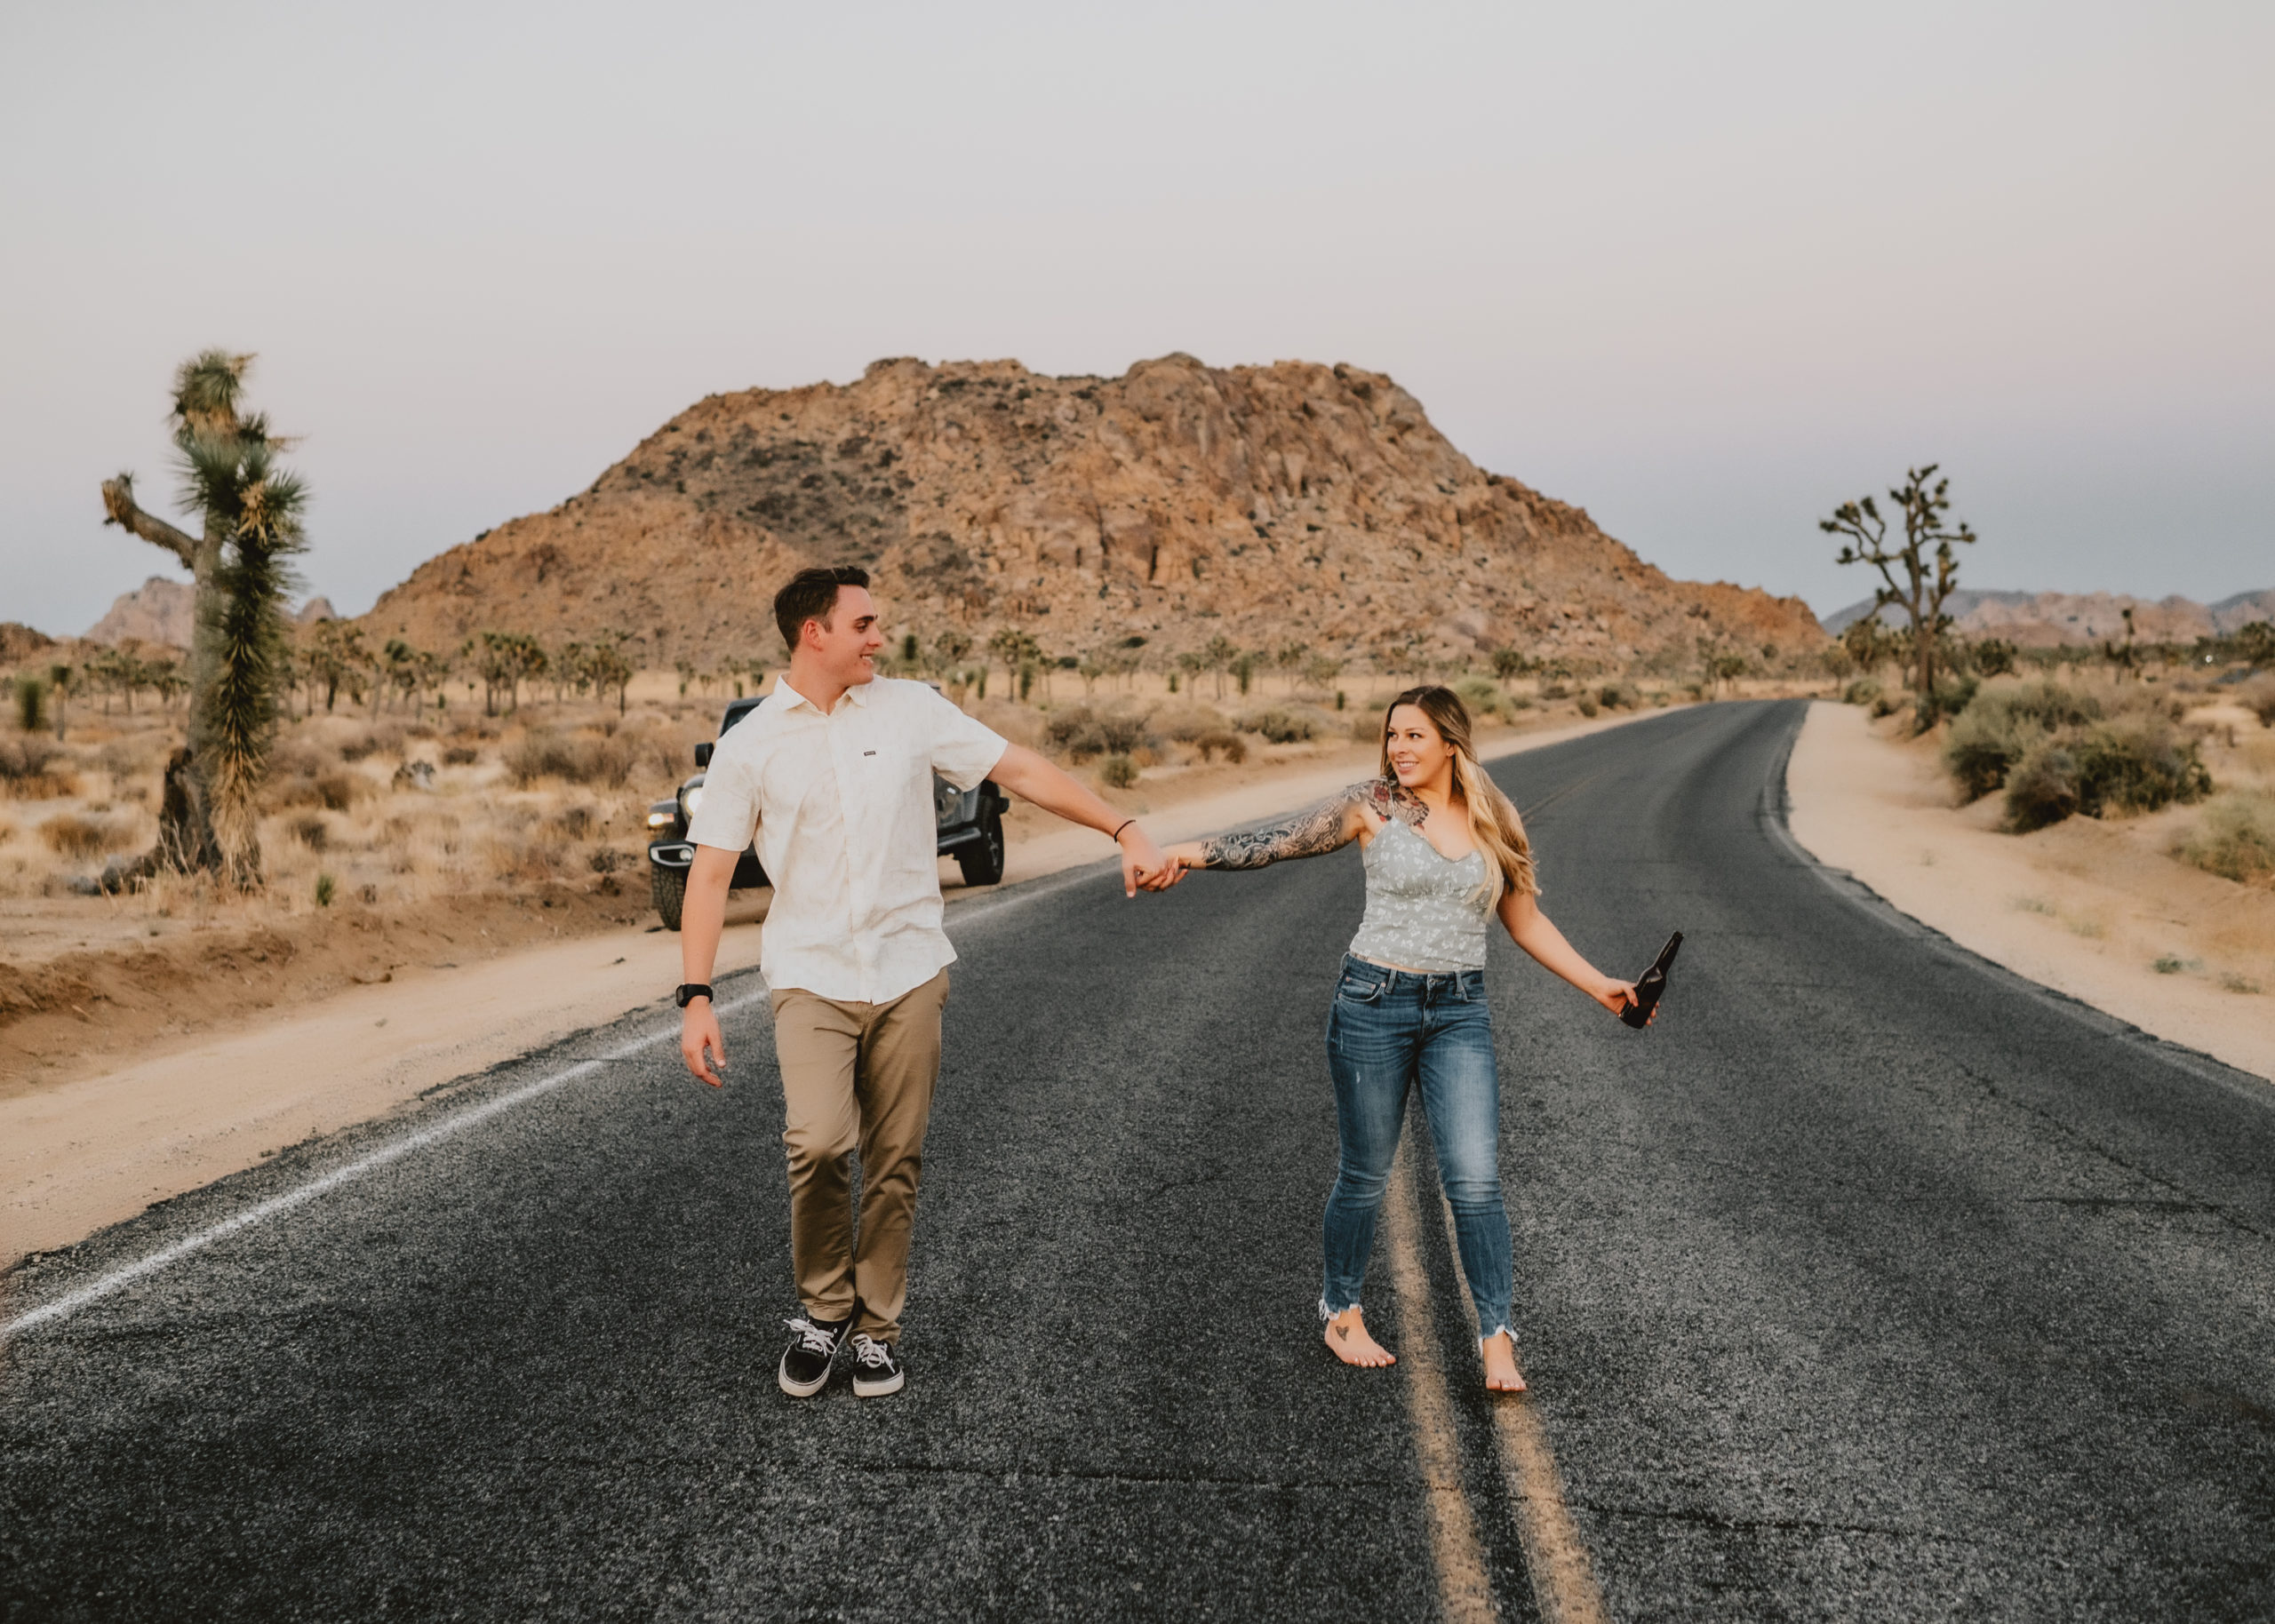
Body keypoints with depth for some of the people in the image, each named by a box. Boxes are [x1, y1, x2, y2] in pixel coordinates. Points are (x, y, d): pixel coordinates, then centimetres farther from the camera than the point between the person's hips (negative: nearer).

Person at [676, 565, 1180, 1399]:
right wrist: (696, 999, -7)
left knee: (895, 1163, 5)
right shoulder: (748, 746, 0)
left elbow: (1022, 770, 4)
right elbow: (709, 875, 0)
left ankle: (877, 1327, 22)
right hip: (811, 976, -1)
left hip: (908, 971, 2)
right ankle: (823, 1308, 6)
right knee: (819, 1143, -19)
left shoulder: (910, 709, 2)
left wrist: (1125, 831, -3)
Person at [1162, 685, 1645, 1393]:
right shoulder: (1372, 806, -4)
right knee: (1365, 1175, 8)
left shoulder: (1493, 822, 6)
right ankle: (1341, 1313, 30)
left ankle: (1497, 1337, 4)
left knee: (1475, 1180, -7)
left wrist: (1598, 985, 11)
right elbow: (1278, 843, -7)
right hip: (1374, 1004, -2)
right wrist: (1178, 852, -17)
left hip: (1460, 1015, 2)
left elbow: (1524, 920, 14)